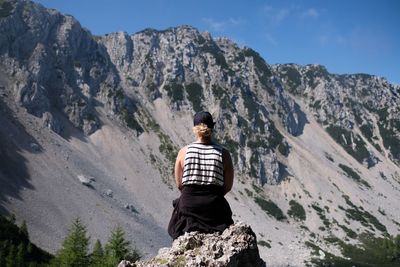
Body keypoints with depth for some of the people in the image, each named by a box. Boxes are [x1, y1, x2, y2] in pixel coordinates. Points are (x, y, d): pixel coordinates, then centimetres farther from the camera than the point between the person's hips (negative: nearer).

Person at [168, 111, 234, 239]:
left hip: (188, 206, 0)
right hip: (215, 208, 0)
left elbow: (179, 184, 4)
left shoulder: (184, 151, -2)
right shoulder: (223, 153, -3)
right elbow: (228, 186, 2)